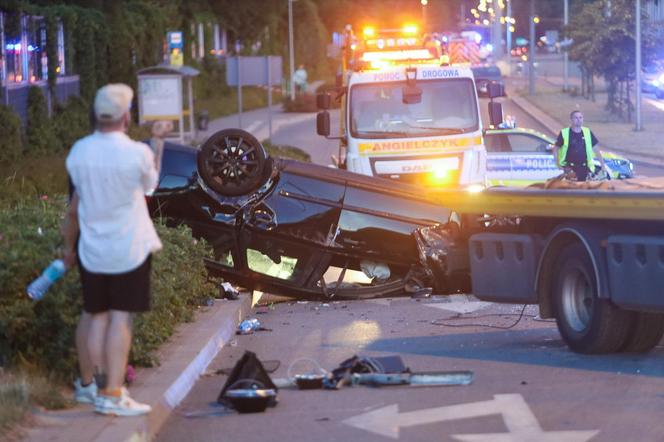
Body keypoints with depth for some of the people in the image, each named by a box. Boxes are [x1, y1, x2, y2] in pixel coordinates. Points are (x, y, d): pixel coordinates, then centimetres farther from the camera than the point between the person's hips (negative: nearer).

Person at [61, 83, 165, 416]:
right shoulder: (138, 154, -17)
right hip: (130, 248, -4)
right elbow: (150, 185, 4)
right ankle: (111, 394, -5)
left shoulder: (78, 152, -4)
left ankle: (88, 383, 27)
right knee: (120, 318, -2)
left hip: (91, 248, 4)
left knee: (93, 314, 15)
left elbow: (73, 207, 4)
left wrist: (69, 245, 16)